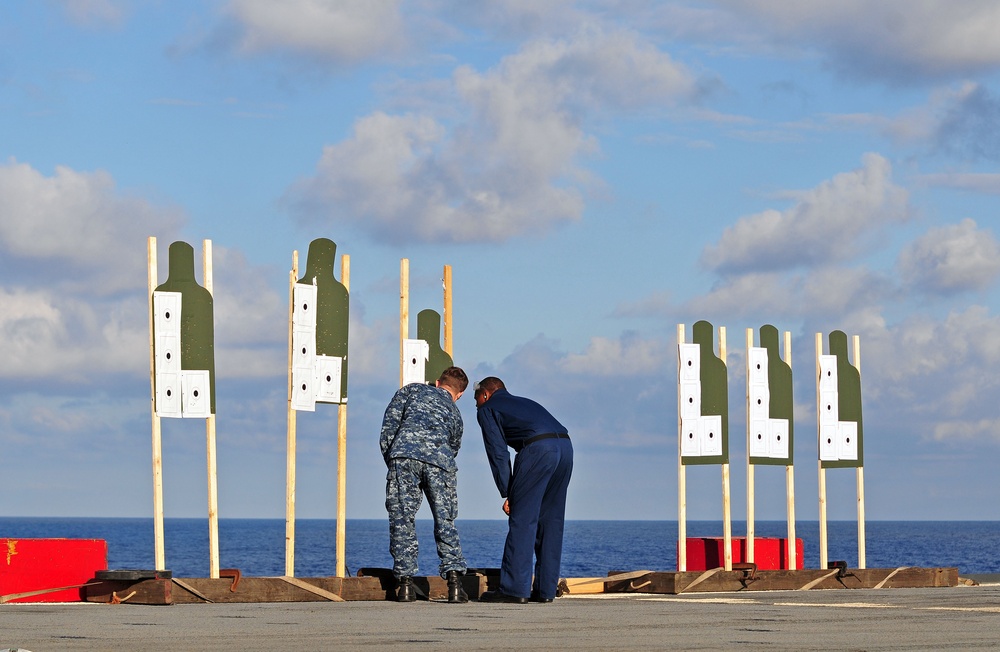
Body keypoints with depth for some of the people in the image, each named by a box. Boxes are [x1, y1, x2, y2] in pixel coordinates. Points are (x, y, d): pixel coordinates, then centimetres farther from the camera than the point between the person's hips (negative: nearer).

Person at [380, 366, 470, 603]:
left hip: (404, 453, -1)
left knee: (402, 521, 6)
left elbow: (388, 426, 16)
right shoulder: (454, 412, 34)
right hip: (440, 459, 2)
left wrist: (392, 462, 21)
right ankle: (455, 581, -2)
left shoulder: (412, 390, 28)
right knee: (445, 522, 10)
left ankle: (405, 583, 1)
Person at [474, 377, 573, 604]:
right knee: (550, 521, 12)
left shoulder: (487, 409, 15)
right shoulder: (523, 402, 37)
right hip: (565, 445, 7)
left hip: (538, 448, -7)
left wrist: (507, 494, 4)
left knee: (522, 520, -3)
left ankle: (514, 589, -6)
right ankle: (545, 589, 13)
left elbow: (498, 452, 4)